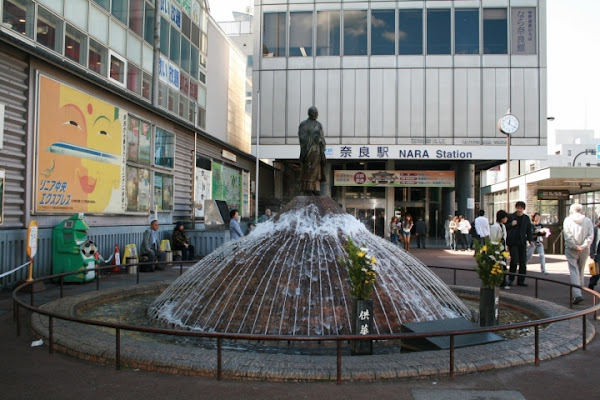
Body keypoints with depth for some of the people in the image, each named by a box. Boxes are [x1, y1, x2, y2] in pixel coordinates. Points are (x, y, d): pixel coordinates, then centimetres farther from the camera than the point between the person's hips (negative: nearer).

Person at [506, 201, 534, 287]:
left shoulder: (526, 218, 12)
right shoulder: (510, 217, 2)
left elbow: (529, 231, 15)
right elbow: (505, 227, 4)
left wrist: (531, 240, 3)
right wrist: (511, 224, -14)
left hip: (522, 242, 4)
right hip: (513, 242, -4)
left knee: (523, 262, 2)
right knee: (514, 260, -11)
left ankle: (521, 280, 11)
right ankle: (511, 279, 4)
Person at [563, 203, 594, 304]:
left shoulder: (568, 220, -3)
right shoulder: (588, 220, 2)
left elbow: (568, 236, -13)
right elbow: (590, 236, -6)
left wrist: (575, 246, -10)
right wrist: (583, 246, -10)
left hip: (571, 250, -3)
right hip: (584, 250, 3)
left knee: (574, 271, -5)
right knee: (580, 271, 19)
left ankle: (577, 294, -17)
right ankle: (579, 291, 30)